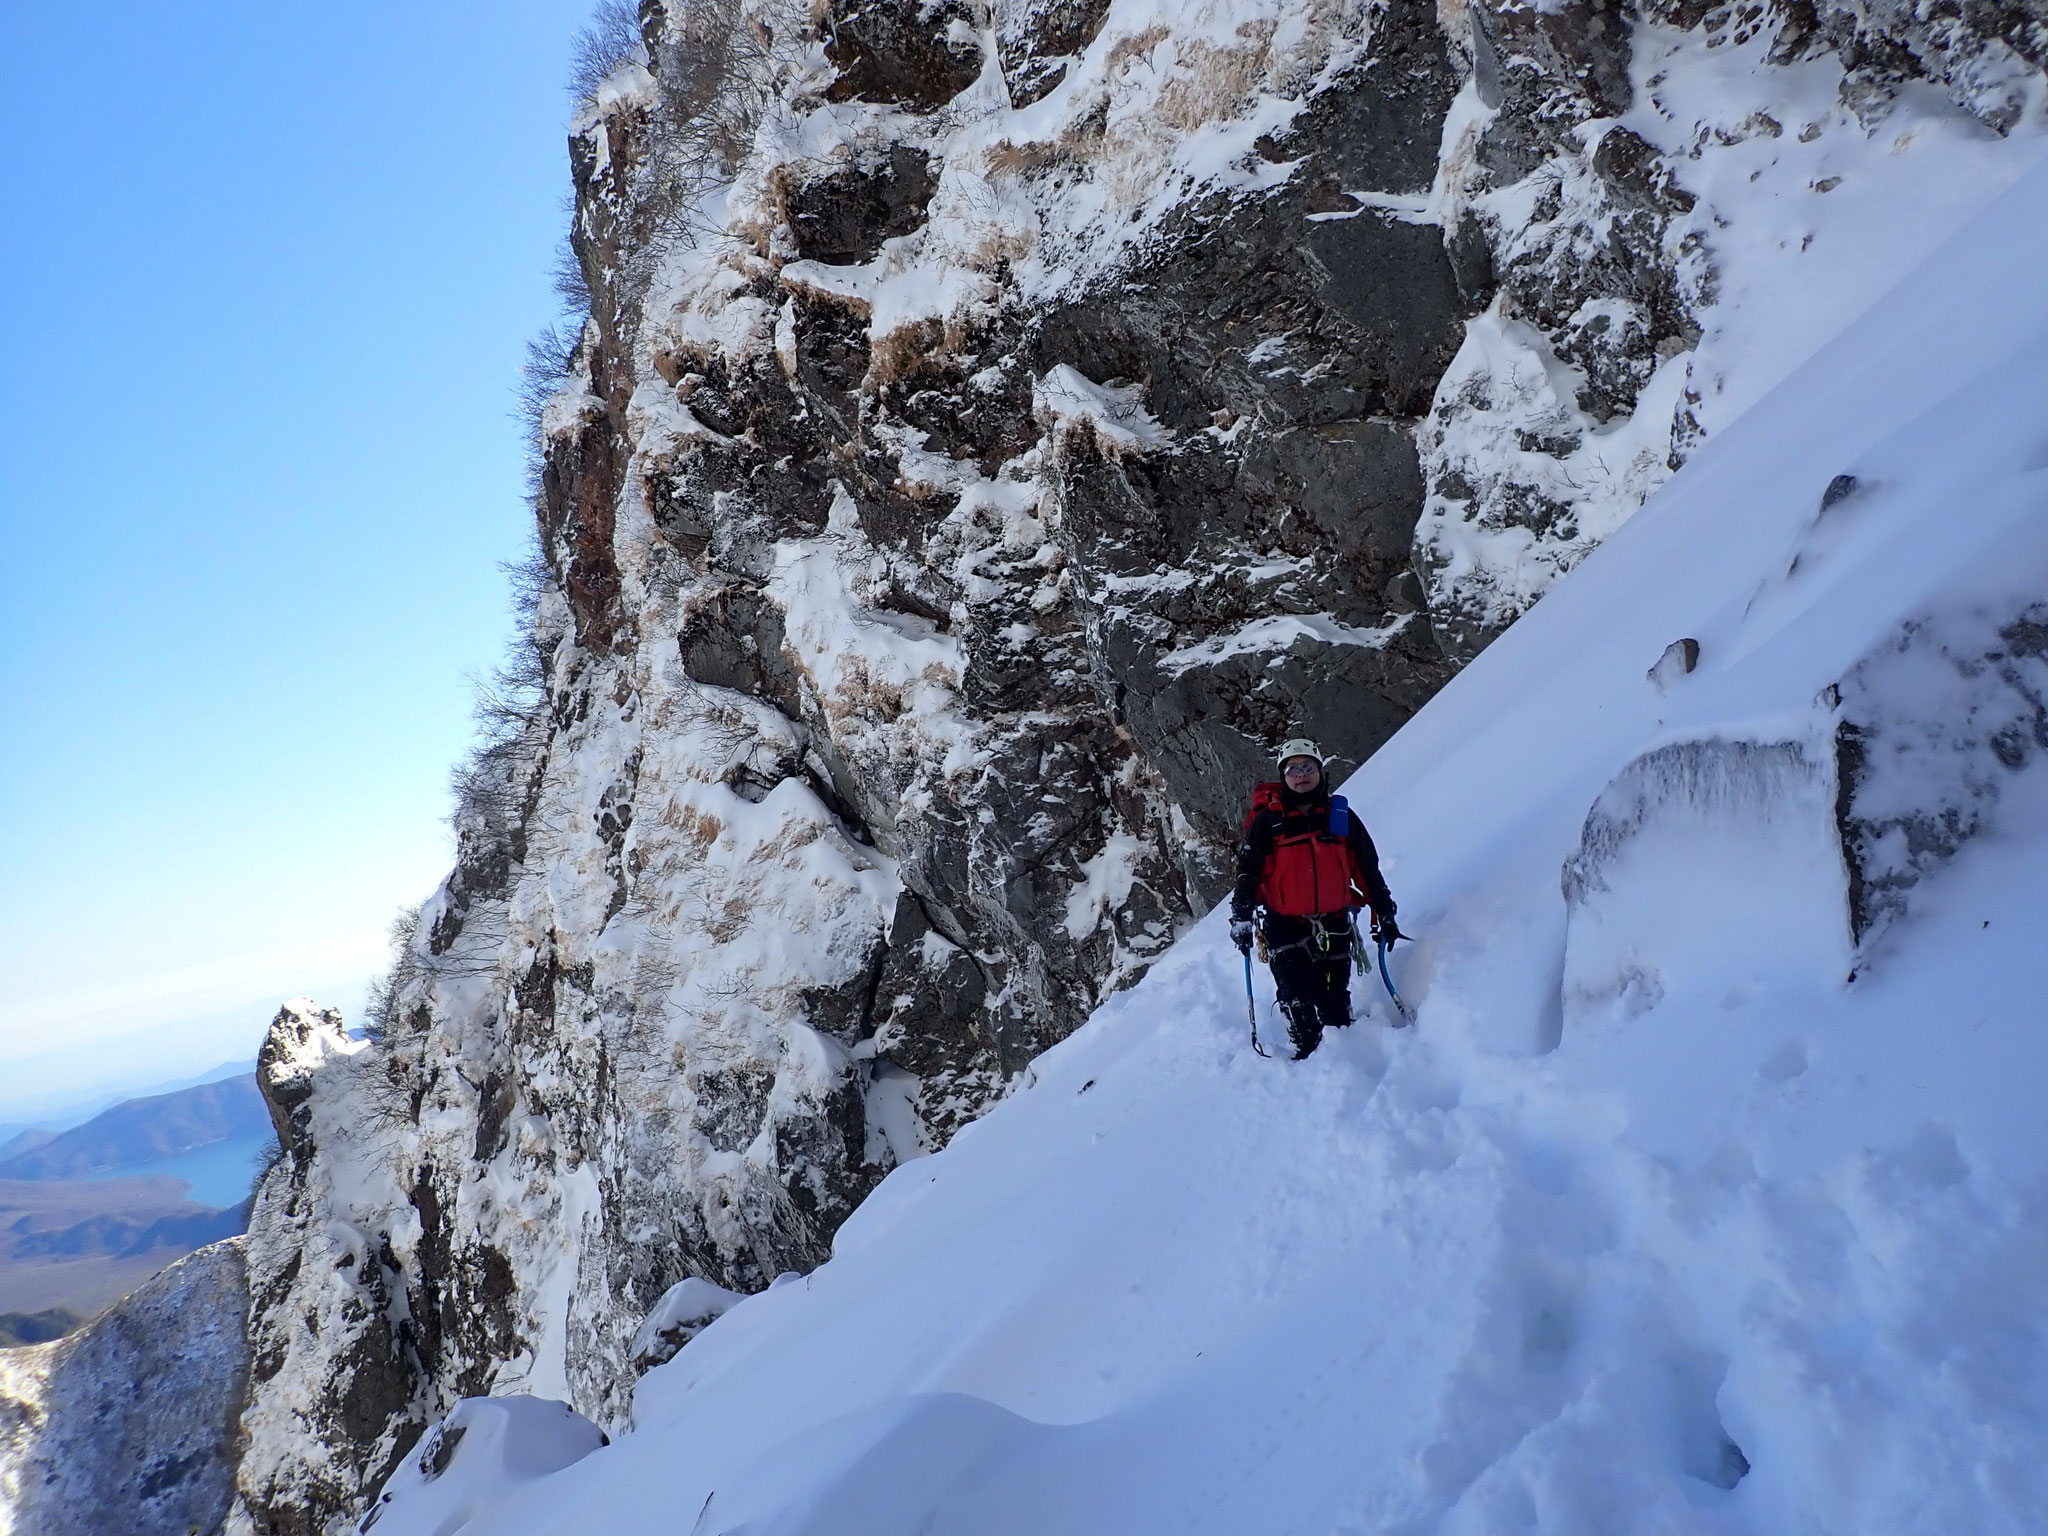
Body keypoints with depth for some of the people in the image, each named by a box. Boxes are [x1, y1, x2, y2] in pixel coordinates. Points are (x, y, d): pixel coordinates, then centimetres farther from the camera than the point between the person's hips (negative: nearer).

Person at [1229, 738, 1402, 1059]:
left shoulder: (1341, 816, 7)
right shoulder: (1267, 821, -1)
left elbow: (1368, 870, 12)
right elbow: (1247, 872, -1)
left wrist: (1384, 914, 12)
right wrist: (1241, 917, -9)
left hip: (1334, 926, 2)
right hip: (1286, 927, -2)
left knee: (1336, 1003, 9)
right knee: (1298, 1001, -7)